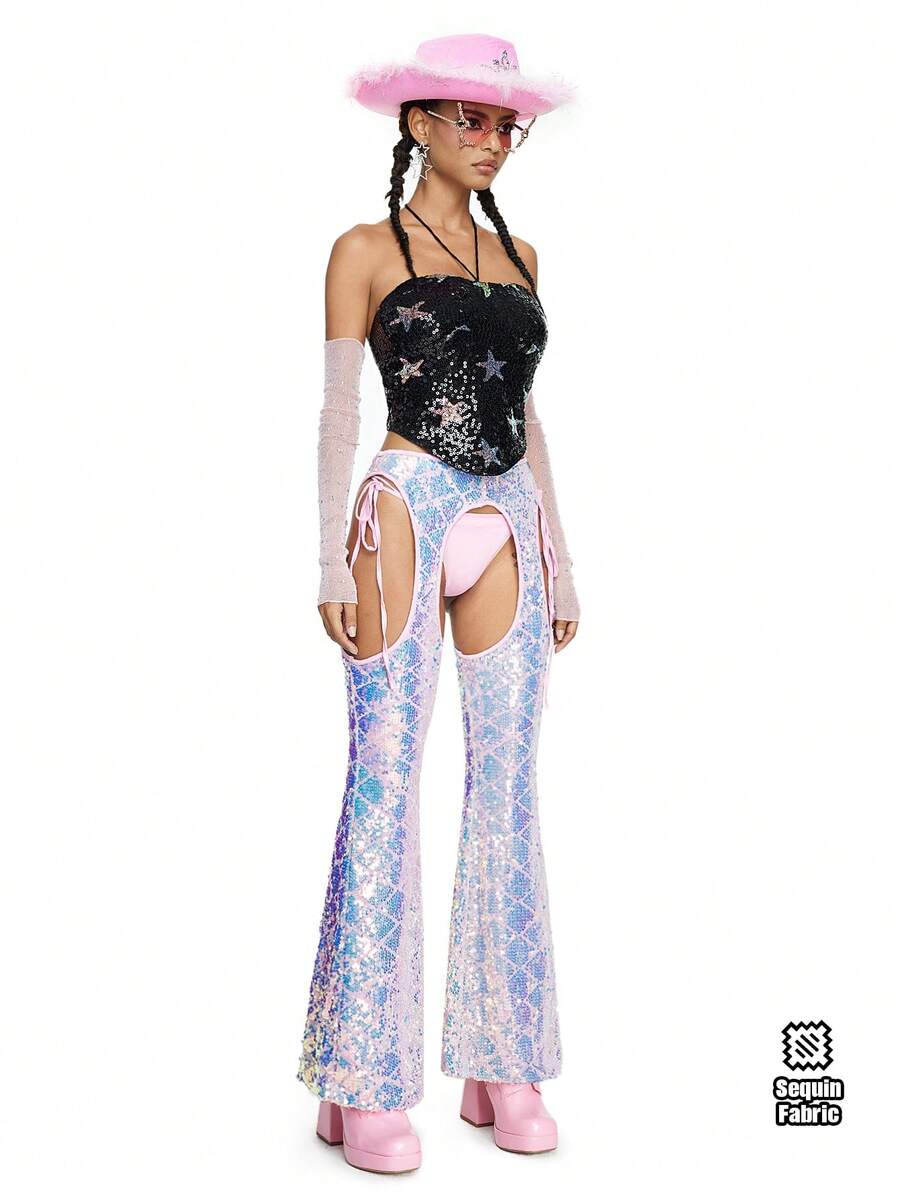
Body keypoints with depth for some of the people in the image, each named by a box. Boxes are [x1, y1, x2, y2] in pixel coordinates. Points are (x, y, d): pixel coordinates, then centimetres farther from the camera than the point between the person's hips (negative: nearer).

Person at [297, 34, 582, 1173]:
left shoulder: (517, 255, 18)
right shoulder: (368, 250, 5)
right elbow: (338, 411, 0)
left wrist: (560, 559, 15)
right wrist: (333, 558, -9)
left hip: (508, 523, 5)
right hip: (408, 510, -5)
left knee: (507, 780, 3)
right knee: (384, 778, -6)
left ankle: (501, 1064, 13)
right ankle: (362, 1083, 3)